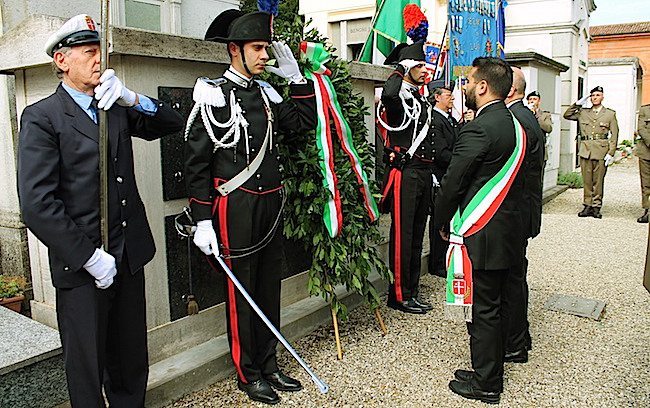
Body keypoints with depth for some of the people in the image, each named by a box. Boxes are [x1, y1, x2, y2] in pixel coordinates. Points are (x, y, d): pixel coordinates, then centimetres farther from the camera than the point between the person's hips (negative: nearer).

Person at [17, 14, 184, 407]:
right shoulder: (41, 117, -7)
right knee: (88, 367, 10)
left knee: (132, 362, 17)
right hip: (81, 266, -5)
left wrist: (130, 97, -9)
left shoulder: (117, 107, 11)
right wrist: (90, 257, -16)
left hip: (130, 256, 5)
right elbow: (37, 203, -14)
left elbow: (172, 122, 8)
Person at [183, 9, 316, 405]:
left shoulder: (266, 93, 11)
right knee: (242, 293, 7)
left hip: (272, 206, 7)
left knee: (270, 288, 15)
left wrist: (296, 78, 4)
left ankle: (269, 365, 31)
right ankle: (248, 374, 23)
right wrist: (202, 221, -13)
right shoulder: (213, 95, -9)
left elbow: (303, 124, 11)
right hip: (236, 209, -6)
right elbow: (196, 161, -11)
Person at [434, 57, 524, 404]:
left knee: (483, 309, 4)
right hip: (508, 229, 9)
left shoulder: (478, 129, -19)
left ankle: (485, 385, 18)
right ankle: (489, 372, 33)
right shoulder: (513, 123, 10)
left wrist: (441, 222, -2)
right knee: (493, 306, 19)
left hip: (482, 234, -9)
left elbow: (452, 184, -17)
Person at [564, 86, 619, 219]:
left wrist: (611, 153, -5)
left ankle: (596, 207, 8)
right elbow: (567, 115, 12)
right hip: (585, 150, 2)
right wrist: (578, 103, 4)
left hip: (601, 151, -2)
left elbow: (614, 135, 4)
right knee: (587, 180, 3)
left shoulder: (610, 114, 8)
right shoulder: (583, 112, 14)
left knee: (598, 180, 1)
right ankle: (587, 206, 9)